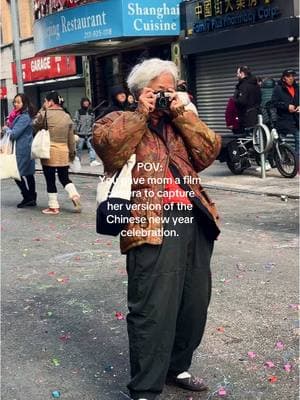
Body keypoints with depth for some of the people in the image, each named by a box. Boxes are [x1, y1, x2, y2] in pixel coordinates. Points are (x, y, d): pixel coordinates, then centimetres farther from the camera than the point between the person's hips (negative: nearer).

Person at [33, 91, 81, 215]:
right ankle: (74, 195, -6)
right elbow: (71, 137, 10)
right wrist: (72, 152, 20)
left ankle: (53, 207, 8)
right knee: (64, 178, 16)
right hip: (64, 152, 5)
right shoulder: (67, 116, 7)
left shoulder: (44, 114, -9)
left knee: (50, 180, 4)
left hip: (49, 152, -5)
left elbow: (36, 125, 8)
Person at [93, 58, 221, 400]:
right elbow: (105, 142, -16)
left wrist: (181, 114, 3)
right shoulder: (121, 121, 7)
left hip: (194, 219, 7)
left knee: (194, 302, 14)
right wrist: (141, 115, -7)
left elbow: (209, 151, 7)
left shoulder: (178, 123, 23)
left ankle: (177, 367, 32)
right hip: (153, 223, -7)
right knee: (154, 309, -9)